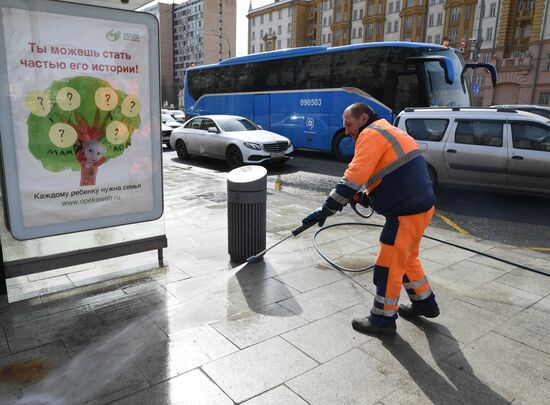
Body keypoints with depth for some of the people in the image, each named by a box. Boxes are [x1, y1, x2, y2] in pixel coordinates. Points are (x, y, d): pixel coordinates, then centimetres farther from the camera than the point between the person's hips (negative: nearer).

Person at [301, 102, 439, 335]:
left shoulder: (371, 135, -13)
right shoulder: (386, 131, 18)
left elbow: (352, 179, -22)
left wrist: (326, 210, -19)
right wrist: (367, 195, 8)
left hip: (407, 212, -10)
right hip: (420, 205, 10)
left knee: (388, 265, 2)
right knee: (406, 258, 25)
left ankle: (383, 319, 16)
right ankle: (424, 303, 39)